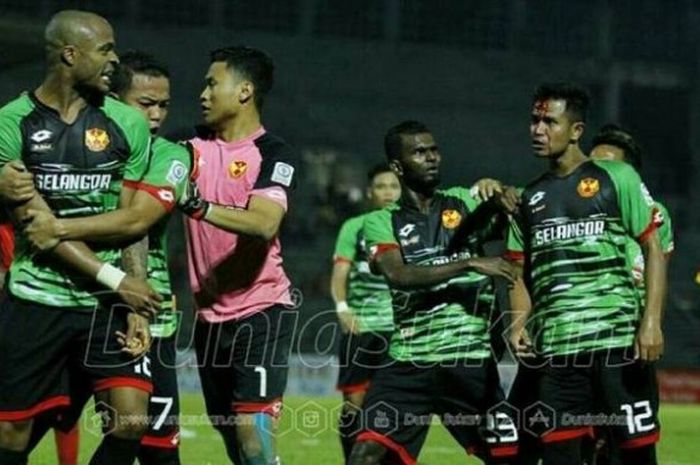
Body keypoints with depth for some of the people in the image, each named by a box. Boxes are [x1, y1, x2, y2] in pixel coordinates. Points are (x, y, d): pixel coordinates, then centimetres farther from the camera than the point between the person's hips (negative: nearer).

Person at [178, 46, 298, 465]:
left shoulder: (275, 155, -8)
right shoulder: (194, 147, 9)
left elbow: (264, 224, -24)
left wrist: (197, 206, -32)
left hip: (262, 310, -6)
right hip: (210, 316, 6)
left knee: (253, 430, -16)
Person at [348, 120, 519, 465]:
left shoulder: (464, 203, 11)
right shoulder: (381, 223, 4)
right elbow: (398, 274, -14)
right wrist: (470, 263, -21)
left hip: (471, 362, 2)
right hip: (408, 363, -2)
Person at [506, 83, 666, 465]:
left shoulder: (616, 178, 3)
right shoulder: (530, 198, 17)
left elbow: (653, 249, -1)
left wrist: (651, 322, -12)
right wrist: (518, 325, 1)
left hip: (619, 341, -5)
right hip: (554, 348, 5)